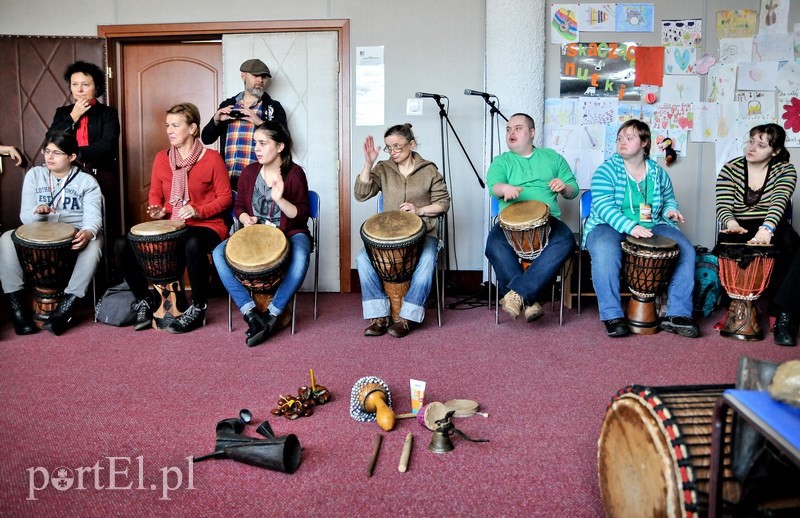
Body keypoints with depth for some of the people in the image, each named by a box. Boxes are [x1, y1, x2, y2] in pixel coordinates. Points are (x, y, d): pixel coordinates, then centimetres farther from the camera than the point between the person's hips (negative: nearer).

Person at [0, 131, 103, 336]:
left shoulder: (87, 181, -1)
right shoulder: (34, 175, 6)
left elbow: (93, 217, -15)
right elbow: (25, 217, 1)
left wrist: (87, 232, -40)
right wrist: (38, 212, -25)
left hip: (75, 236, -2)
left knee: (93, 244, -36)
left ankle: (65, 307, -33)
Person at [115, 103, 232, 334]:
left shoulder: (211, 158, -4)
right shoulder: (162, 158, 9)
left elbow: (224, 197, -5)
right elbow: (155, 193, 16)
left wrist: (198, 211, -18)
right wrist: (157, 210, -6)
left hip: (206, 227, -5)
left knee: (193, 245, -41)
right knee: (122, 245, -13)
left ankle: (197, 309, -21)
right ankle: (143, 301, 4)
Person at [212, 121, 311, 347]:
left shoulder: (295, 173, -8)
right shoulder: (250, 172, 4)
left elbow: (301, 216, -12)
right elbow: (239, 206, 13)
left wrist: (280, 199, -29)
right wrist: (245, 218, -11)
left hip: (289, 233, -4)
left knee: (300, 257, -38)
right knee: (219, 253, -21)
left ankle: (271, 315, -25)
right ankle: (252, 313, -25)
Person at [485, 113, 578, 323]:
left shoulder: (552, 157, 21)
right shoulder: (501, 161, 17)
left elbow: (573, 191, 19)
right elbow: (493, 185, -5)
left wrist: (564, 187, -5)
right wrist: (504, 188, -29)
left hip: (547, 220, 1)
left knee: (566, 241, -32)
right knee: (494, 245, -33)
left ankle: (518, 292, -36)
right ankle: (529, 302, -28)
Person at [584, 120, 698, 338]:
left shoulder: (658, 172, 11)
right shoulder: (606, 170, -4)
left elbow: (669, 199, 26)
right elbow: (603, 206, -17)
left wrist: (670, 210, 0)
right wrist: (630, 227, -31)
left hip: (652, 227, 4)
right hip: (610, 227, -4)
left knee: (686, 251, -17)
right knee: (605, 252, -37)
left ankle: (677, 314, -12)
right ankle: (612, 316, -28)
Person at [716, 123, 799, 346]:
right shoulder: (730, 169, 3)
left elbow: (779, 203, -18)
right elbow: (723, 206, -9)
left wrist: (766, 229, -39)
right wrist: (730, 222, -34)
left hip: (773, 231, 0)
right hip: (739, 231, 0)